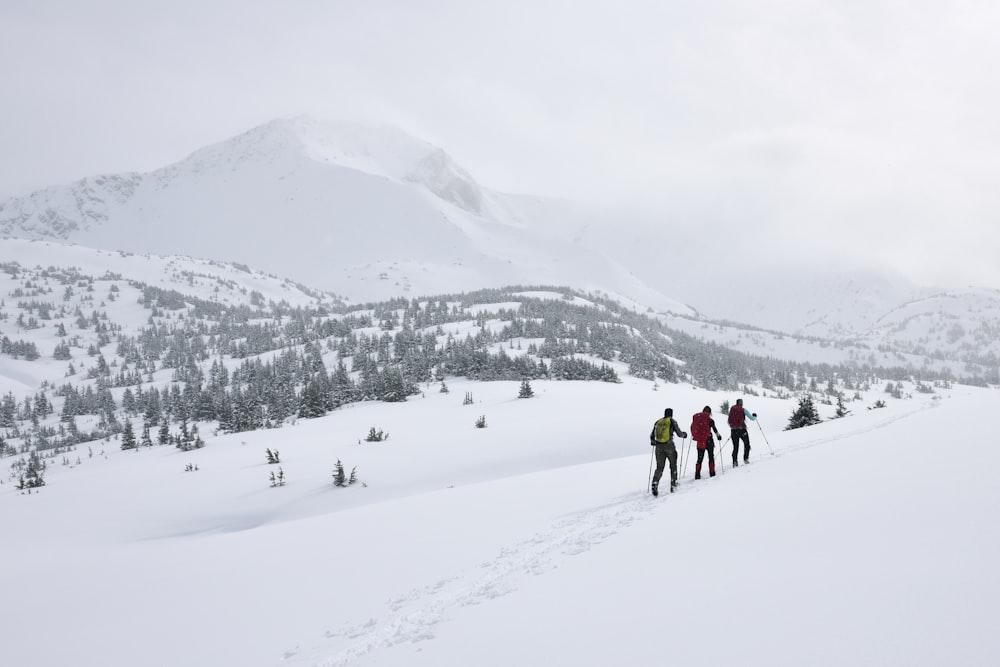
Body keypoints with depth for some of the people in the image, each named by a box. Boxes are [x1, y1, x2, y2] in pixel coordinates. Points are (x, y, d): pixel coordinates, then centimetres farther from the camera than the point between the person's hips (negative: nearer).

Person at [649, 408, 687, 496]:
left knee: (659, 467, 6)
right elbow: (679, 434, -3)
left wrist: (653, 442, 36)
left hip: (659, 446, 3)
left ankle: (655, 484, -15)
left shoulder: (658, 422, 10)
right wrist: (684, 434, 20)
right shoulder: (672, 421, -2)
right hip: (669, 446, -3)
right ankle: (673, 485, 17)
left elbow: (652, 435, 14)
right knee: (673, 465, 17)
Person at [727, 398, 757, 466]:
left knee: (735, 447, 9)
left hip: (733, 430, 3)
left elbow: (729, 421, 16)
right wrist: (755, 416, 23)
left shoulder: (731, 410, 10)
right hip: (742, 430, -3)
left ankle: (735, 461, -4)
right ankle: (746, 458, 8)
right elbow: (752, 418, 0)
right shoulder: (743, 410, -2)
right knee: (747, 444, 16)